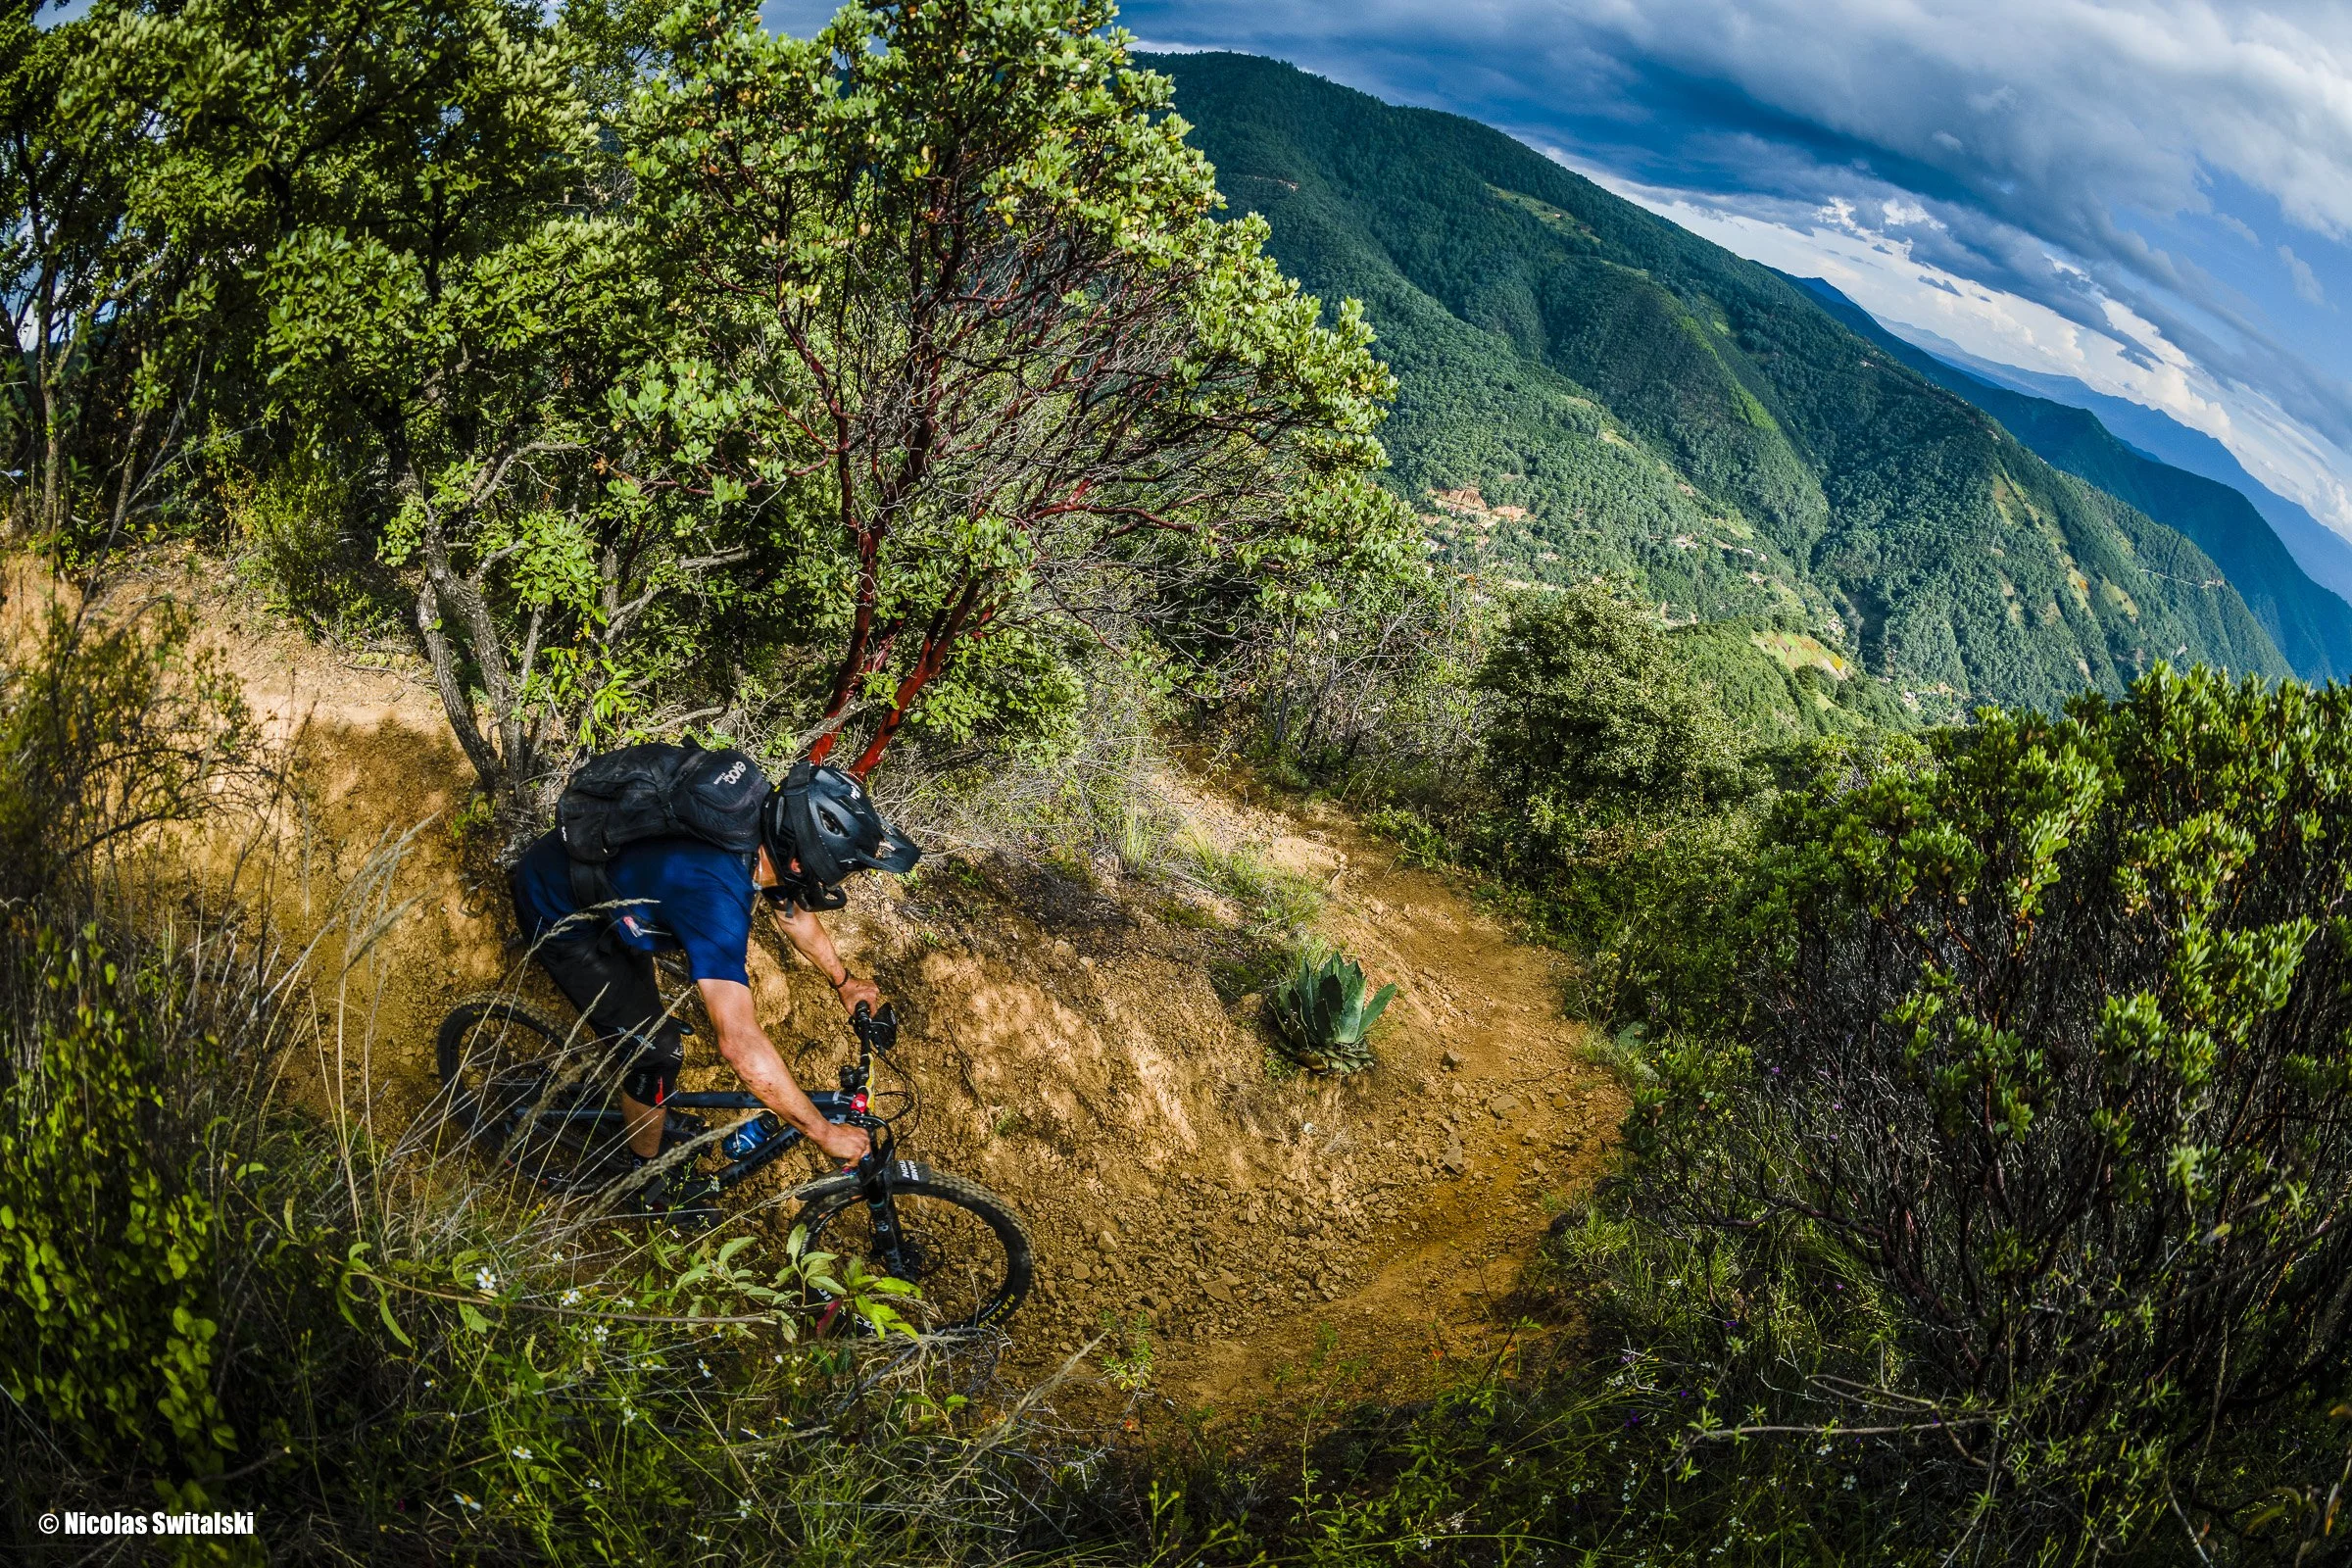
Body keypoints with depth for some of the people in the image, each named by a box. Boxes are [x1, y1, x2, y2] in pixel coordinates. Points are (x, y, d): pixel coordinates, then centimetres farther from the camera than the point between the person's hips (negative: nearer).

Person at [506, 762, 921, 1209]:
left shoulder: (760, 836, -16)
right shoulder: (715, 891, -42)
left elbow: (793, 911, 9)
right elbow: (741, 1043, -45)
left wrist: (843, 980, 20)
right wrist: (824, 1133, -36)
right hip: (557, 916, -8)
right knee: (660, 1051, -3)